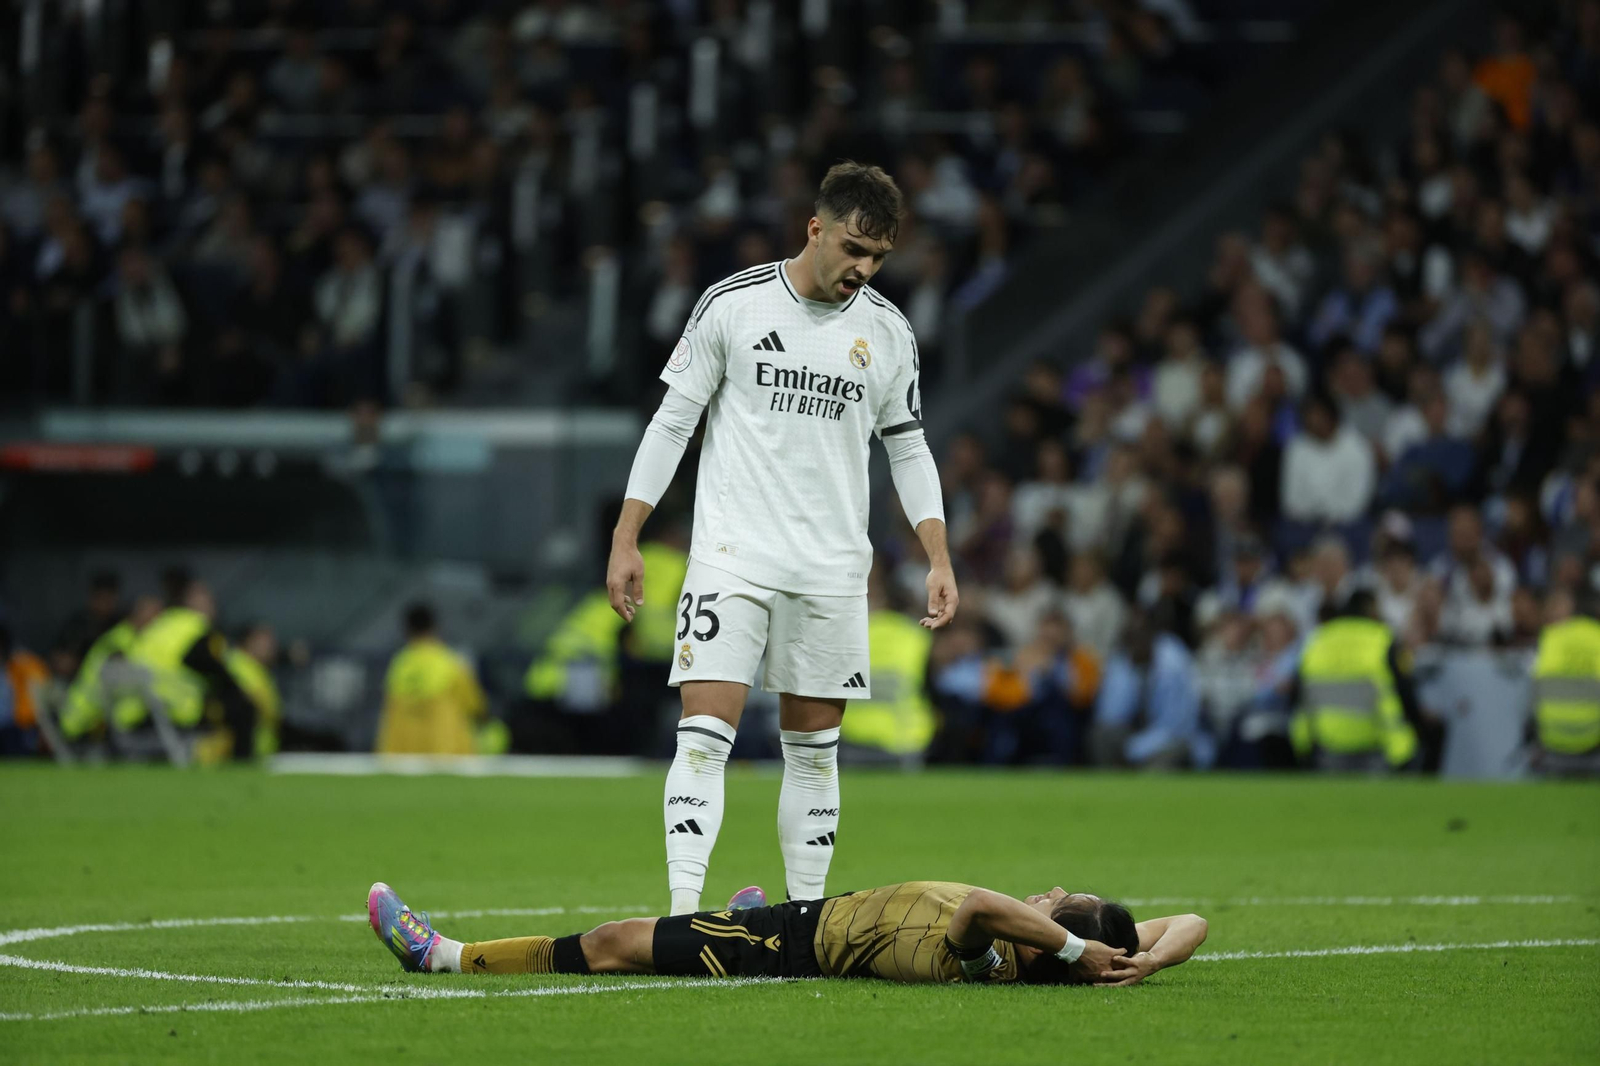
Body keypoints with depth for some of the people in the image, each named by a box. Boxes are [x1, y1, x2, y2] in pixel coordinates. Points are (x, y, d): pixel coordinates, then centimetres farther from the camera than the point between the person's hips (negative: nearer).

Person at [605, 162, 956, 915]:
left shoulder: (888, 333, 5)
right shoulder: (733, 304, -4)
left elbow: (908, 448, 14)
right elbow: (672, 420, 1)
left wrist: (939, 558, 4)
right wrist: (626, 539, -3)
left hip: (833, 570, 3)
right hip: (731, 557, -3)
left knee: (814, 745, 7)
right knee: (705, 732, -13)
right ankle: (684, 912, -18)